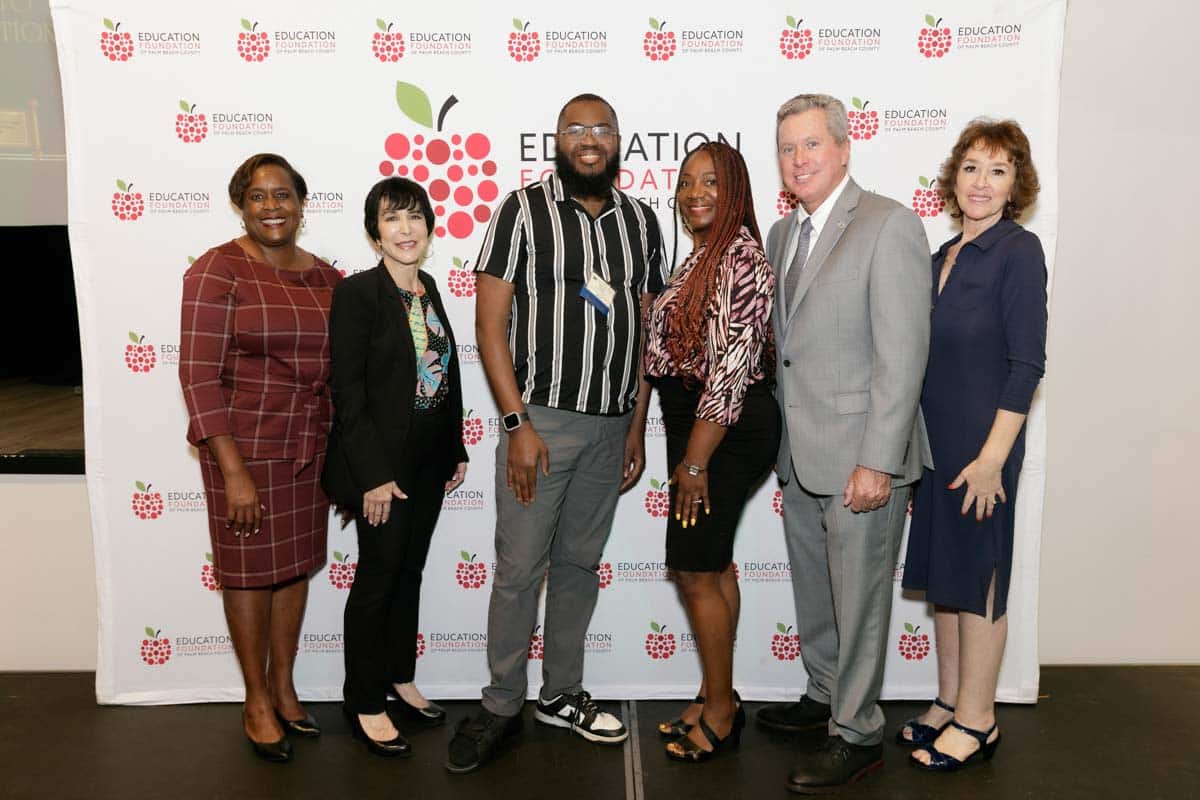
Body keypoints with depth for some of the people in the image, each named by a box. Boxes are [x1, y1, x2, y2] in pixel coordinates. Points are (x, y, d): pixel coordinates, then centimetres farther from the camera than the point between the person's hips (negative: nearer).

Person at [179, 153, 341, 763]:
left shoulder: (324, 277, 6)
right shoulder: (219, 270, -10)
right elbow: (199, 375, -14)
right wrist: (233, 470, -18)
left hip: (311, 445, 5)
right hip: (246, 444, -5)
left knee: (296, 565, 14)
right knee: (250, 571, 7)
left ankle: (284, 688, 32)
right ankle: (257, 703, 25)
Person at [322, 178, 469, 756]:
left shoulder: (429, 290, 9)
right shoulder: (357, 293, -13)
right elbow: (347, 392, -16)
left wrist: (457, 449, 11)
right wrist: (374, 475, -19)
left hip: (430, 460, 7)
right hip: (381, 462, -7)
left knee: (410, 569, 17)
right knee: (378, 576, 3)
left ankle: (399, 676, 34)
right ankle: (364, 702, 20)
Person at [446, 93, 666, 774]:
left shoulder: (641, 220, 8)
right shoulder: (524, 210, -4)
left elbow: (645, 330, 11)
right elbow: (490, 323, -7)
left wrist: (637, 427, 8)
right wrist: (518, 424, -13)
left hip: (611, 425, 4)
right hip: (541, 419, -4)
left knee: (580, 564, 14)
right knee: (520, 568, 1)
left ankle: (562, 694, 30)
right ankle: (502, 708, 18)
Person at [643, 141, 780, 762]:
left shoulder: (740, 259, -17)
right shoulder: (703, 256, 14)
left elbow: (730, 370, -22)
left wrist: (695, 461, -20)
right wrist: (688, 451, 16)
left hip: (726, 432, -10)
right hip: (697, 425, 10)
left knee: (697, 571, -1)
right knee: (714, 564, 16)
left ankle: (720, 712, 16)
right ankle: (717, 698, 30)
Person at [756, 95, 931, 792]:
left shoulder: (889, 225, -12)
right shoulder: (783, 233, 13)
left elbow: (903, 355, -17)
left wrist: (877, 461, -20)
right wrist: (771, 434, 13)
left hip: (860, 455, -8)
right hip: (801, 456, 8)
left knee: (859, 598, 5)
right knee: (814, 593, 21)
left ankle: (858, 735, 22)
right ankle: (824, 698, 40)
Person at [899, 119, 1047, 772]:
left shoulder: (1018, 250, -10)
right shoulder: (945, 256, 11)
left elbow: (1026, 364, -14)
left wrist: (992, 458, -18)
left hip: (980, 444, -7)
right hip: (932, 441, 7)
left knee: (977, 582, 4)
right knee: (940, 577, 15)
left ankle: (976, 720, 20)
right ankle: (949, 704, 30)